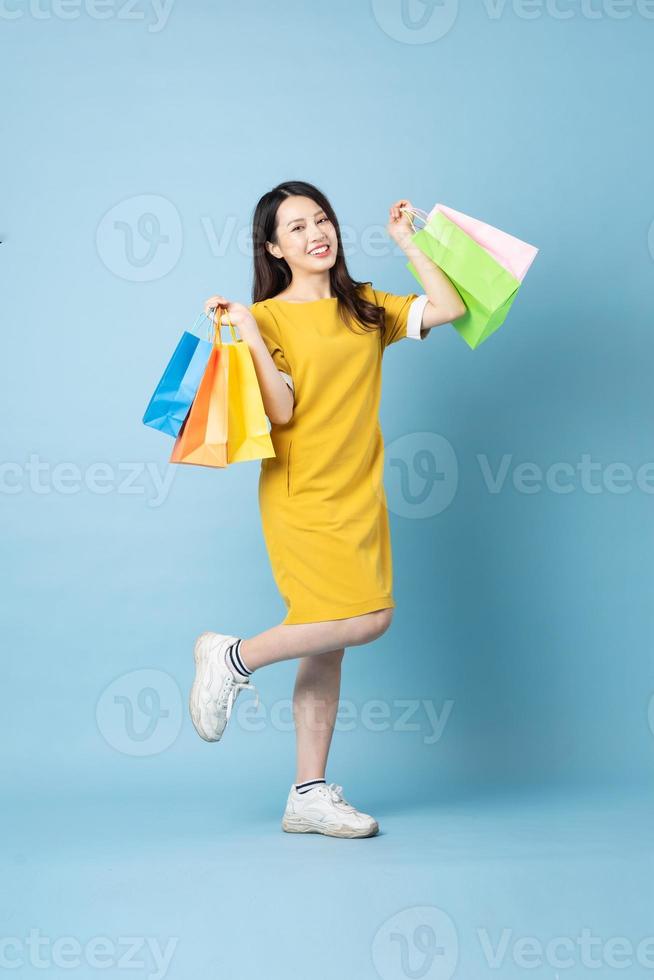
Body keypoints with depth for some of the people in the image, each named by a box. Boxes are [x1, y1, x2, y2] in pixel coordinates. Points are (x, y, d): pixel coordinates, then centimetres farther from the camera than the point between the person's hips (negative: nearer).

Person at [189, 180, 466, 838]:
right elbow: (281, 410, -13)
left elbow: (450, 308, 3)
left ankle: (309, 796, 13)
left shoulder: (365, 309, 12)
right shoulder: (267, 317, -3)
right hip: (302, 495, -5)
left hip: (360, 495, 5)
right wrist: (246, 329, -18)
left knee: (326, 643, 6)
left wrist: (406, 241, 6)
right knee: (368, 619, -17)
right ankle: (233, 657, 1)